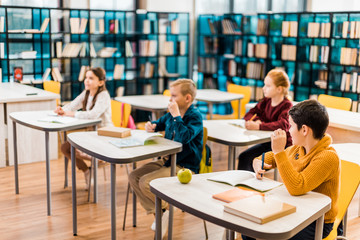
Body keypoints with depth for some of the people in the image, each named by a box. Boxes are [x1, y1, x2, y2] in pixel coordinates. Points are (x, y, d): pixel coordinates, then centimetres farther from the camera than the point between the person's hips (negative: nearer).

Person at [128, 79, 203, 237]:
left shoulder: (195, 116, -16)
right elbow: (160, 123, 28)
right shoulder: (171, 113, 7)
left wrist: (176, 115, -28)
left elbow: (184, 137, -34)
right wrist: (152, 126, 5)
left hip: (184, 167, -9)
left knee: (146, 182, -22)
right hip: (167, 160, 9)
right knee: (134, 177, -2)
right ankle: (156, 213, 2)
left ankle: (163, 211, 3)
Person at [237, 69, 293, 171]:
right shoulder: (266, 101, 5)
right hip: (267, 143, 8)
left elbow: (282, 125, -34)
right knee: (244, 157, -5)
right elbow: (249, 114, 10)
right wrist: (256, 120, -14)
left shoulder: (287, 105, -17)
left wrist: (258, 126, -40)